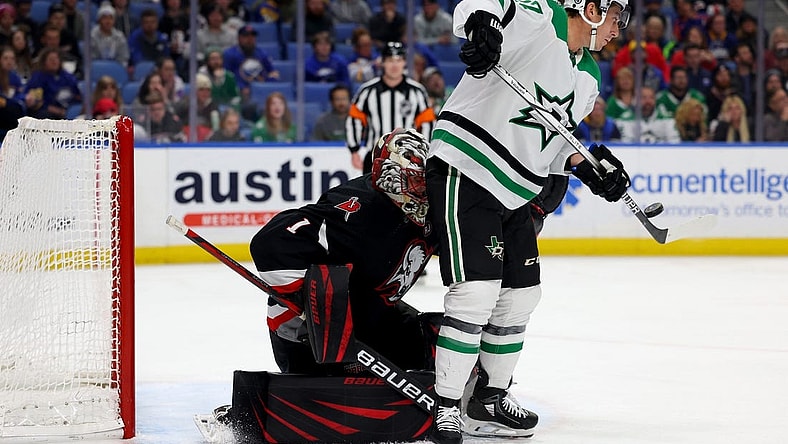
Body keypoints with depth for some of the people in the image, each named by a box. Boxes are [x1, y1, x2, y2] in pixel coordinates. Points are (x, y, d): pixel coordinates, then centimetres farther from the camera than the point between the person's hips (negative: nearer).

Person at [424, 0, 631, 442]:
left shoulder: (587, 80, 15)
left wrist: (584, 166, 1)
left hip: (513, 193, 10)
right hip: (464, 171, -10)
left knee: (521, 295, 15)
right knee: (476, 292, -15)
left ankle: (491, 398, 31)